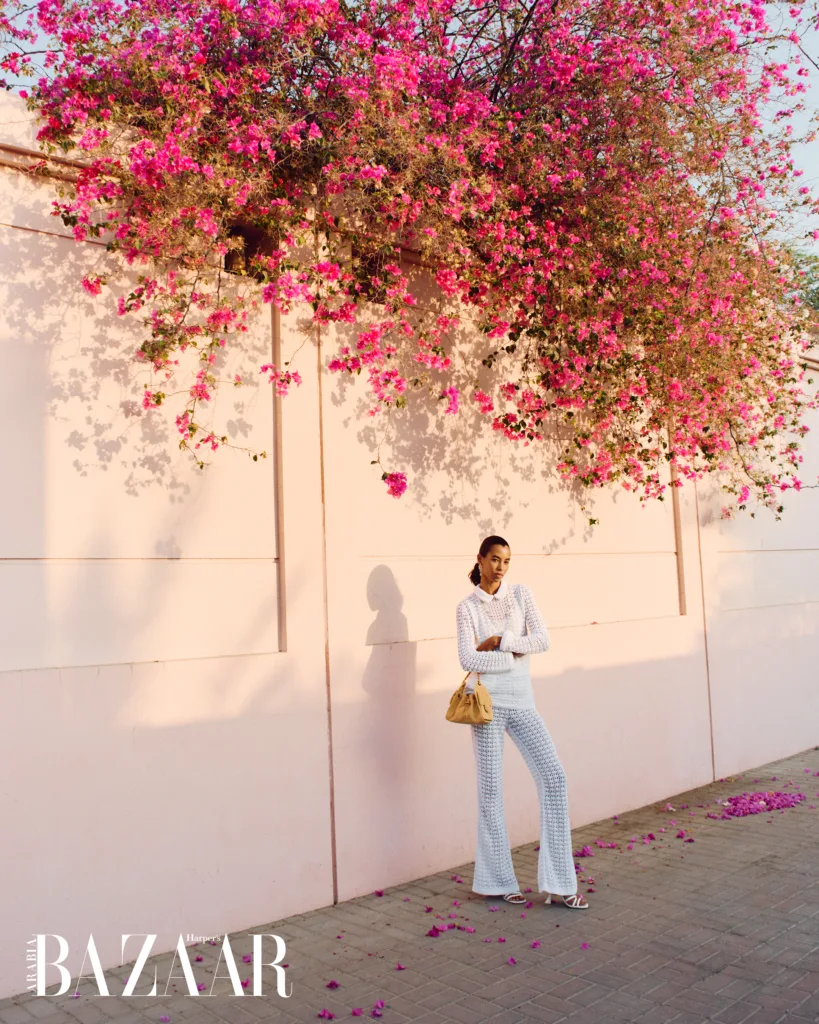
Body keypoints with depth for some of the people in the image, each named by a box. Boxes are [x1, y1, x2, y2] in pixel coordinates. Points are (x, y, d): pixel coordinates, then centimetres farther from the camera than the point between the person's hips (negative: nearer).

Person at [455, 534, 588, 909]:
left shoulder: (521, 594, 8)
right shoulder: (468, 607, 1)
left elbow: (542, 640, -3)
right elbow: (468, 659, -10)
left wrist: (499, 642, -9)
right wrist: (514, 655, -8)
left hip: (521, 700, 3)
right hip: (488, 701, -3)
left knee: (553, 777, -5)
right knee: (491, 789, 3)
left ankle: (558, 884, 3)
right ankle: (497, 881, 17)